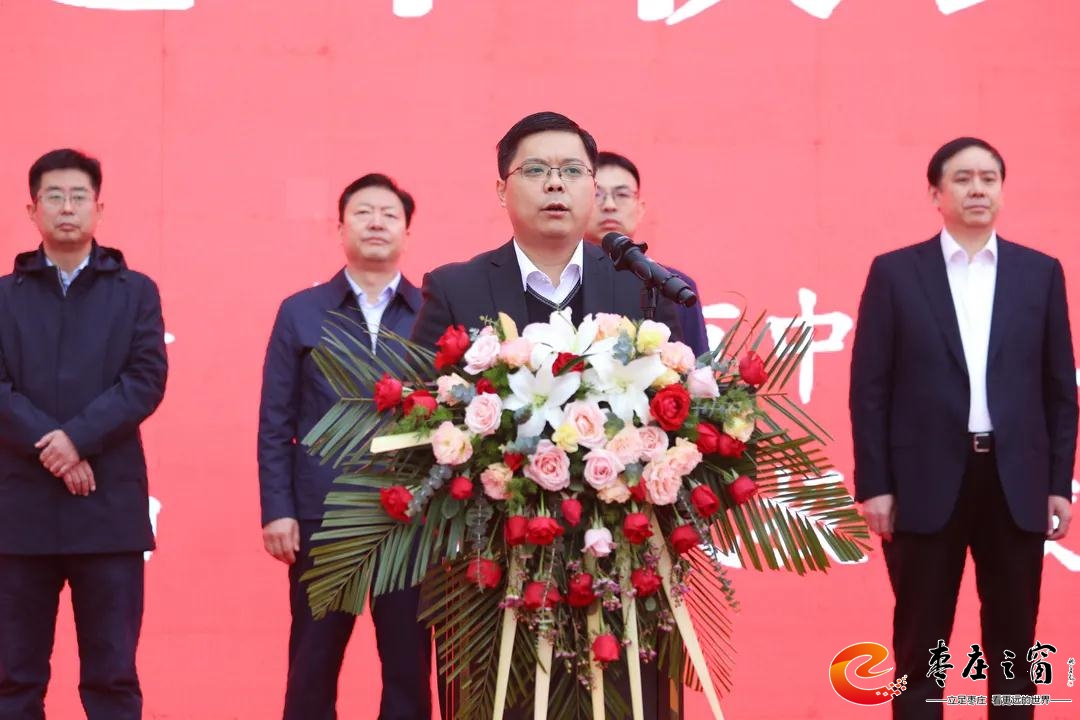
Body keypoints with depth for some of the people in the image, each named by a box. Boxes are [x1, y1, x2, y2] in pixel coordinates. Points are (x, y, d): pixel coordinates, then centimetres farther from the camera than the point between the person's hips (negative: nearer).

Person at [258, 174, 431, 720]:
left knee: (409, 666, 3)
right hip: (321, 516, 0)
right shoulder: (300, 312, 8)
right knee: (311, 667, 5)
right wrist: (277, 510, -3)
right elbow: (275, 424, 5)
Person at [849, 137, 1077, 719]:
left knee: (1013, 641, 9)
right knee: (920, 644, 5)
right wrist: (873, 485, -5)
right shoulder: (895, 273, 3)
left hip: (1015, 481, 2)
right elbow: (869, 388, 0)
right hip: (927, 482, -2)